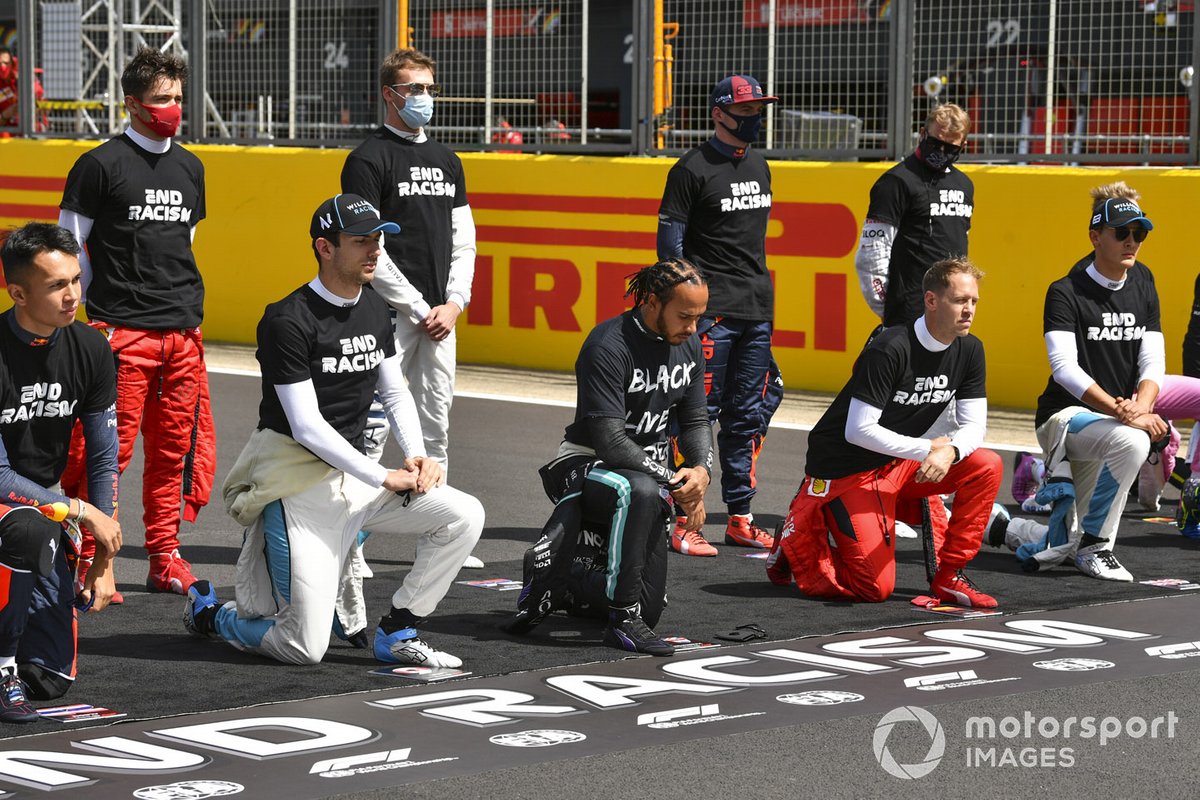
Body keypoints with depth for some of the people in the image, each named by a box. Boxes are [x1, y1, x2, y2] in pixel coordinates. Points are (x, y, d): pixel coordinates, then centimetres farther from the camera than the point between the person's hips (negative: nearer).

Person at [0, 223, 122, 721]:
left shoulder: (90, 351, -5)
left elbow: (104, 459, 3)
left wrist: (104, 558, 0)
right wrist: (81, 511, -21)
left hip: (47, 502, 5)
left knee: (53, 679, -2)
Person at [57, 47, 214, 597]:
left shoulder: (190, 168, 14)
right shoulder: (101, 165, -4)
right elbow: (70, 245, -1)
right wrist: (103, 305, 1)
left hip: (182, 333, 6)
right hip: (121, 334, -6)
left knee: (174, 448, 9)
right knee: (109, 448, -9)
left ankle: (164, 559, 18)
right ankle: (87, 561, -1)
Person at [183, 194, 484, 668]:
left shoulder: (375, 312, 8)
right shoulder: (288, 321, -16)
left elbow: (395, 392, 17)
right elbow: (307, 427, -19)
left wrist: (417, 456, -1)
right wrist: (386, 478, -19)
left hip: (355, 478, 7)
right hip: (300, 483, -7)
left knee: (465, 517, -11)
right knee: (305, 648, -10)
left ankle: (397, 633, 4)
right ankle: (207, 612, 19)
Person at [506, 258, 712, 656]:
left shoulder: (689, 346, 2)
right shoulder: (608, 346, -22)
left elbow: (695, 421, 8)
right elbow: (610, 442, -26)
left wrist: (701, 470, -13)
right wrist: (674, 484, -24)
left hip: (648, 471, 7)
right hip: (585, 467, -7)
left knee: (649, 606, 3)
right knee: (641, 492, -42)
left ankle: (557, 582, 29)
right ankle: (622, 621, -32)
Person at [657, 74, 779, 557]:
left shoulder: (759, 167, 16)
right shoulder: (693, 169, -6)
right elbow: (670, 242, -9)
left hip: (757, 312, 8)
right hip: (711, 313, -7)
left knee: (748, 416, 10)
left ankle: (739, 519, 17)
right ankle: (682, 523, -3)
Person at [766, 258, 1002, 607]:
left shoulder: (969, 350, -2)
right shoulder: (890, 349, -24)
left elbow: (974, 426, -3)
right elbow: (859, 431, -24)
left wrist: (950, 451, -26)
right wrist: (928, 449, -21)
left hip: (900, 465, 7)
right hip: (845, 470, -7)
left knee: (987, 467, -15)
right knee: (876, 588, -14)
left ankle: (947, 576, -4)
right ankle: (802, 535, 12)